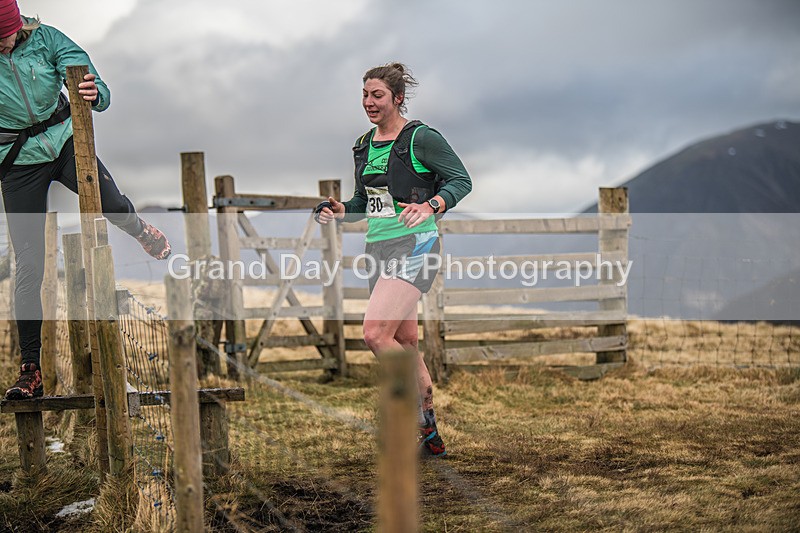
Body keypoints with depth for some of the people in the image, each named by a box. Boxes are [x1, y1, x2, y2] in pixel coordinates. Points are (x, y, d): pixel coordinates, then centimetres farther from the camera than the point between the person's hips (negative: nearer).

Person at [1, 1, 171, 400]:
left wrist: (95, 94, -39)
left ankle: (138, 230, 16)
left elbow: (83, 72, -17)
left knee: (112, 206, -26)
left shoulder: (45, 38, -10)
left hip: (62, 139, 1)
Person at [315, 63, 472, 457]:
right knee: (406, 343, 10)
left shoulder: (420, 137, -7)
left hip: (413, 245, -8)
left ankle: (421, 409, -4)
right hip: (379, 247, 8)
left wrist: (430, 206, -24)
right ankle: (431, 435, 19)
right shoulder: (364, 146, 15)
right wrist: (340, 211, 4)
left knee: (375, 333, -21)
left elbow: (461, 180, -7)